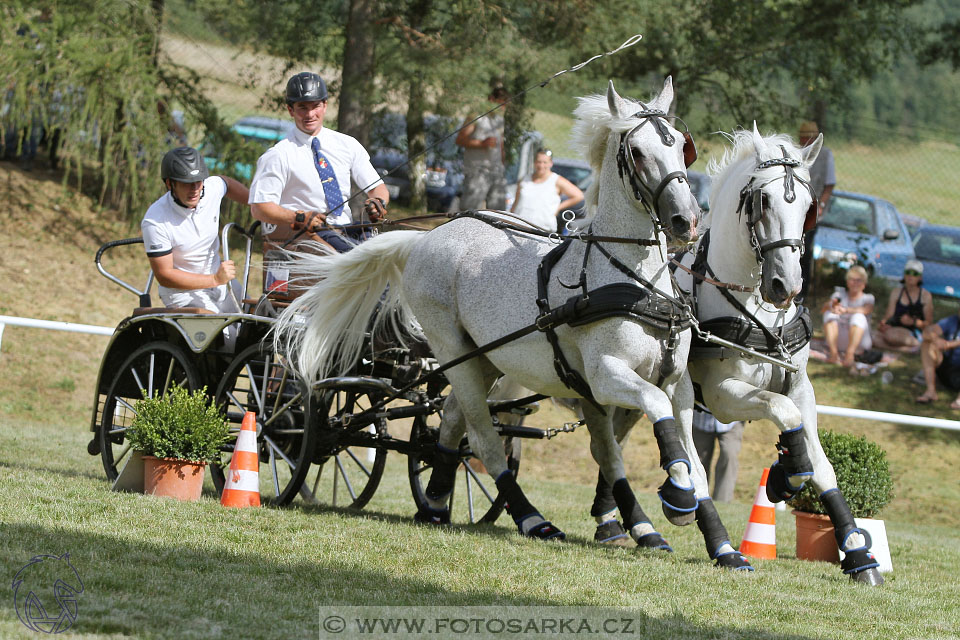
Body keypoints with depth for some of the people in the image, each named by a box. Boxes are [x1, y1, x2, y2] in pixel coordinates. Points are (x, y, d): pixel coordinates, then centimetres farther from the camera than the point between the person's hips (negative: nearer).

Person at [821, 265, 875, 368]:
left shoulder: (867, 298, 6)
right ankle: (833, 353, -32)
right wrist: (832, 305, -30)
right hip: (839, 342, 3)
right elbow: (823, 308, -4)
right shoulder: (840, 295, 14)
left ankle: (849, 355, -44)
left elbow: (867, 310, -19)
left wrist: (846, 310, -38)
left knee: (859, 317, -28)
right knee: (829, 313, -17)